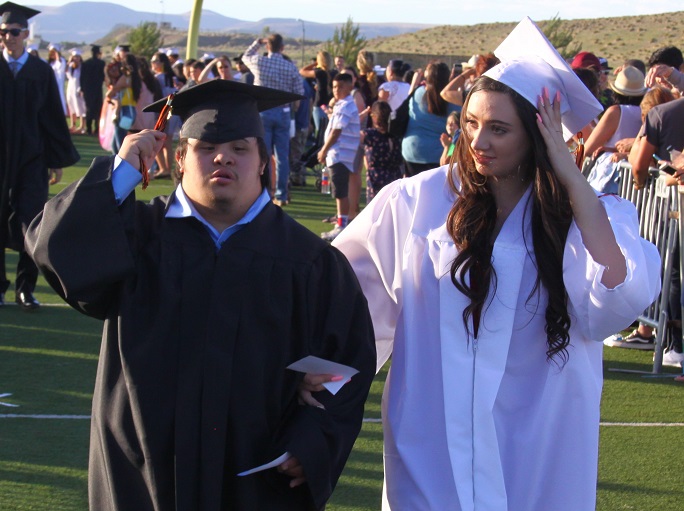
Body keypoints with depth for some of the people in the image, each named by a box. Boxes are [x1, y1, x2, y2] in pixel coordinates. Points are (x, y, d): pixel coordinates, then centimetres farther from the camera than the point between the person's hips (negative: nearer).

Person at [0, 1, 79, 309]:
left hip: (32, 159, 0)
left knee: (31, 224, -5)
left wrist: (58, 161, 4)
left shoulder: (42, 72, 2)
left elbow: (54, 118, 6)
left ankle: (26, 289, 5)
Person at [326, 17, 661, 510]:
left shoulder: (584, 214, -6)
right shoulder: (418, 201, -5)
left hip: (534, 452, 0)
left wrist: (570, 175, -22)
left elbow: (619, 296, -24)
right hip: (431, 446, 0)